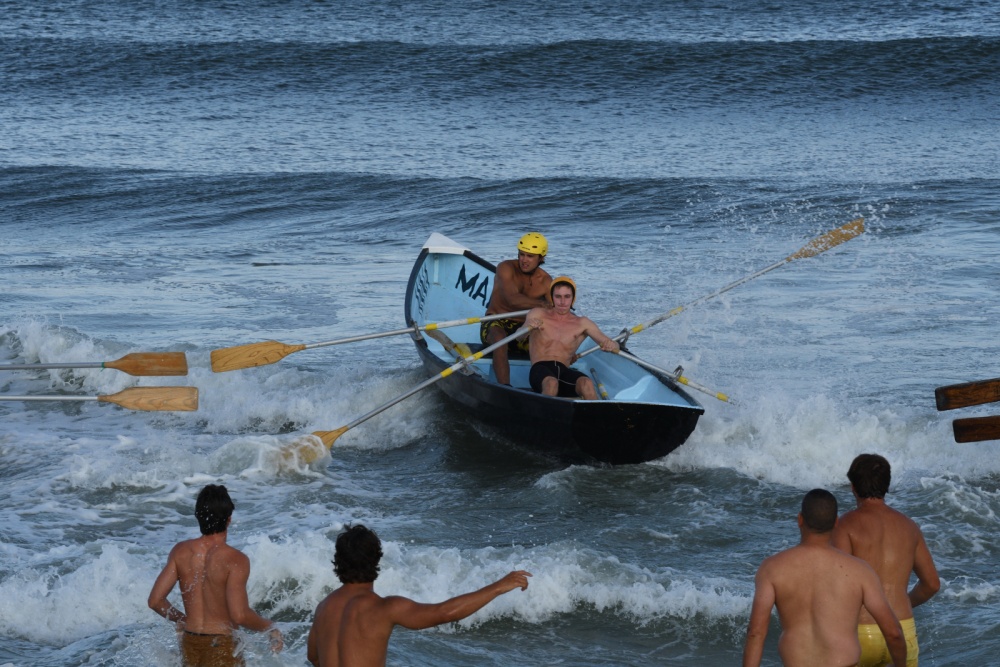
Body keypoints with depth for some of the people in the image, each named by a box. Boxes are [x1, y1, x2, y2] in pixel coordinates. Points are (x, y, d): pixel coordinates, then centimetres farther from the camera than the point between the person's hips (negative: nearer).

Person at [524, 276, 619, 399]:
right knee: (551, 383, -39)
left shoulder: (582, 324, 18)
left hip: (564, 371, 2)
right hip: (540, 369, -2)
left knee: (587, 383, -33)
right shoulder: (538, 315, 15)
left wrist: (611, 345, -15)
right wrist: (528, 325, -26)